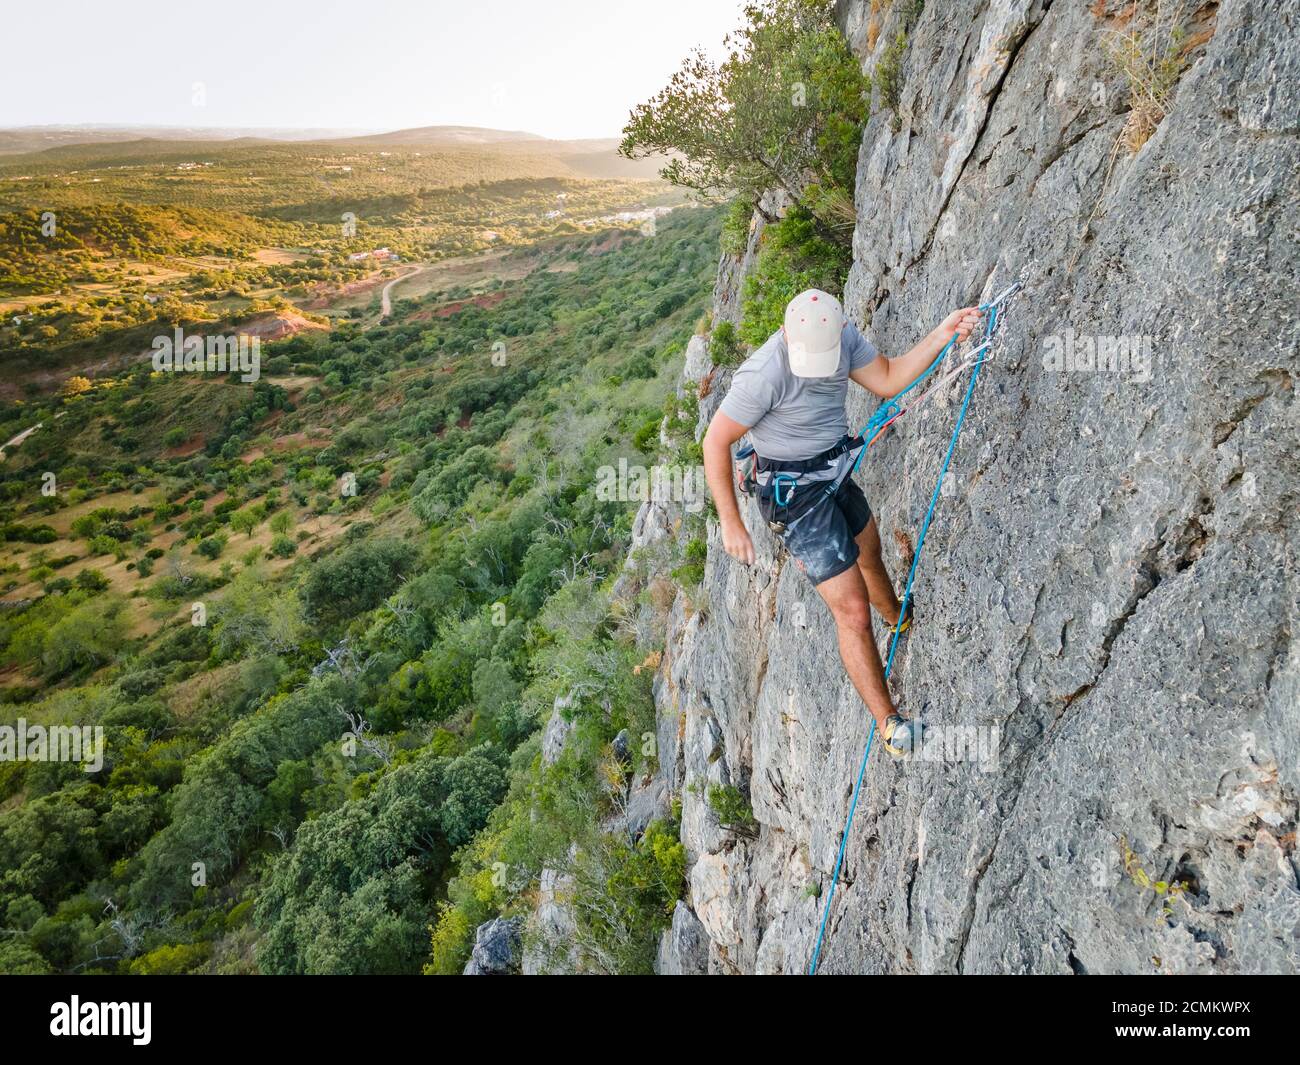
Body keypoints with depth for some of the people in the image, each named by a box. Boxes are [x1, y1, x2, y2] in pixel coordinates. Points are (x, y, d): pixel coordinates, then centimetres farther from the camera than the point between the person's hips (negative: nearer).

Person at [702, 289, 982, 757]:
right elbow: (715, 442, -24)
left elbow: (889, 380, 0)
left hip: (835, 473, 8)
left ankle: (902, 622, 65)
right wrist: (731, 522, -20)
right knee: (853, 610, -7)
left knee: (869, 553, 33)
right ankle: (889, 721, 10)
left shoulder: (844, 335, -9)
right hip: (795, 495, -8)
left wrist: (943, 333, -13)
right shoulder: (764, 375, -32)